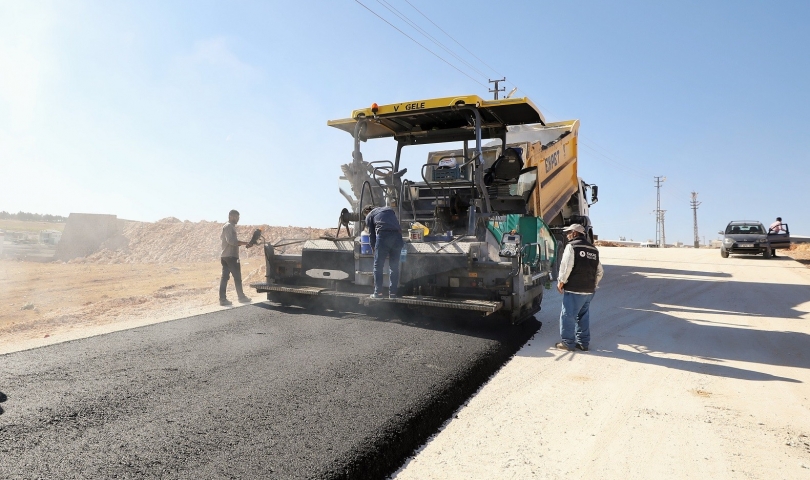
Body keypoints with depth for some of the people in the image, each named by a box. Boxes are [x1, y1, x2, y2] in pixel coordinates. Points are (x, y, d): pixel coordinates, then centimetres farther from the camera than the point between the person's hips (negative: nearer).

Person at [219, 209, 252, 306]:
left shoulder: (230, 226, 21)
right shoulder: (229, 226, -10)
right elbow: (231, 241, -22)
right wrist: (245, 243, -24)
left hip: (225, 256, 10)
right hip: (230, 256, -10)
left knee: (225, 277, 4)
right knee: (237, 277, -2)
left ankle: (222, 299, 3)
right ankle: (241, 297, 5)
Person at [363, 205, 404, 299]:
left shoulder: (369, 216, 18)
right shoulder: (390, 209, 30)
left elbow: (371, 235, 13)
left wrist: (374, 250, 19)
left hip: (383, 236, -4)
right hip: (397, 236, 4)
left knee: (378, 266, 5)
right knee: (394, 266, 9)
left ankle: (378, 292, 3)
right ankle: (393, 293, 8)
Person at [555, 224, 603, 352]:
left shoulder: (572, 246, -7)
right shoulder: (593, 249, 15)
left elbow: (566, 266, -15)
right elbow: (600, 271, 16)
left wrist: (561, 282, -6)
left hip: (574, 289, -7)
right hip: (589, 291, 7)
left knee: (568, 316, 1)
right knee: (584, 316, 15)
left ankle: (568, 343, 5)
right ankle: (584, 343, 19)